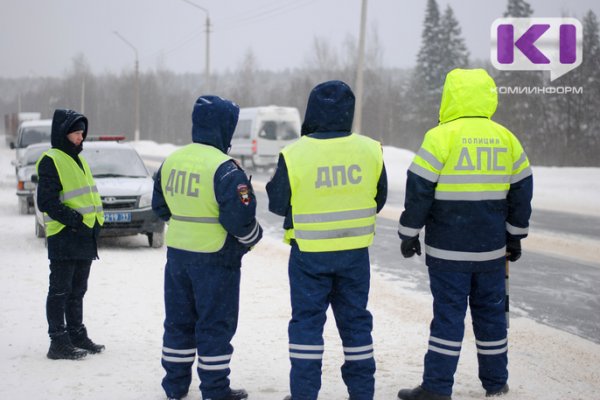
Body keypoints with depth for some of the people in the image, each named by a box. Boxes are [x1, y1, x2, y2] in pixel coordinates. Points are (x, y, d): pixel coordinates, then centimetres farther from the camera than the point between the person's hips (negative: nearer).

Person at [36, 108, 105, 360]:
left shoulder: (78, 160, 18)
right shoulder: (51, 161, -11)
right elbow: (46, 201, -18)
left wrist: (95, 222, 13)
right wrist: (73, 219, -23)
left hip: (84, 237, 9)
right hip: (64, 237, -9)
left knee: (77, 291, 16)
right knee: (60, 291, -4)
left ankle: (77, 335, 25)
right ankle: (58, 342, -1)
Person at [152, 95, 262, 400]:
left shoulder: (171, 161, 5)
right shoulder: (225, 169, -19)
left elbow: (160, 206, 15)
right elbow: (240, 216, -20)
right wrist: (251, 238, 0)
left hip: (177, 252, 7)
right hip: (215, 257, -6)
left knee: (179, 320, 16)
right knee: (215, 324, 3)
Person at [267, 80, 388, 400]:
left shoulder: (294, 155, -15)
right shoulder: (370, 150, -6)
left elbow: (277, 203, -5)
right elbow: (379, 199, 6)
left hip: (309, 252, -2)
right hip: (355, 251, 3)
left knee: (307, 321, 7)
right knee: (355, 320, 14)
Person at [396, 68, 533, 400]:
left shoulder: (442, 136, -10)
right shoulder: (505, 138, 6)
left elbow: (419, 189, -10)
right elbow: (521, 190, 12)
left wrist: (409, 234, 0)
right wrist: (515, 235, 21)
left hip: (448, 248, -4)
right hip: (492, 248, 4)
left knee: (448, 313, -1)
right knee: (490, 311, 14)